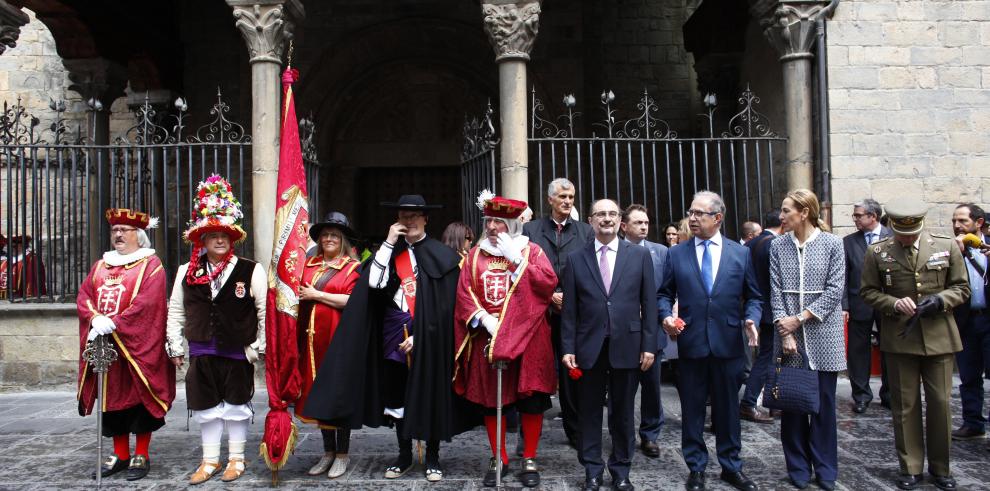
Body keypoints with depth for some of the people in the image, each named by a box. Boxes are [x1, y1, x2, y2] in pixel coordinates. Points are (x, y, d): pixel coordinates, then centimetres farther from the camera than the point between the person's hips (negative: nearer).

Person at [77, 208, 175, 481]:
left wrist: (114, 323, -23)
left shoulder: (151, 264, -3)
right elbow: (84, 296, 7)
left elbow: (147, 302, -16)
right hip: (104, 345, 6)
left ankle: (141, 456, 10)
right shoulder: (101, 265, 17)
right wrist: (96, 318, -13)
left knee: (140, 397, 0)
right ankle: (120, 454, 21)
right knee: (112, 398, 10)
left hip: (137, 345, -6)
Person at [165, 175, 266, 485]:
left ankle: (236, 459, 24)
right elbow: (175, 312, 11)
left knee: (236, 405, 9)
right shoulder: (186, 273, 4)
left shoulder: (251, 271, -8)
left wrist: (260, 347, -7)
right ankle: (210, 460, 26)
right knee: (206, 407, 11)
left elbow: (265, 311, -7)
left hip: (238, 354, -3)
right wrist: (175, 347, 8)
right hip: (202, 354, 3)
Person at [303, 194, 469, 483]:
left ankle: (432, 457, 18)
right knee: (398, 395, 10)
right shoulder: (390, 250, 9)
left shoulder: (442, 255, -2)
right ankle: (404, 455, 25)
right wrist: (388, 243, -9)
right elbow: (373, 283, -8)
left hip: (429, 338, -3)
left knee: (429, 396, 4)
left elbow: (444, 304, -6)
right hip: (394, 336, 3)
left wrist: (420, 336, -12)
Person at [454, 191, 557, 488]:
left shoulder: (531, 250, 4)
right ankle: (498, 458, 21)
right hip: (487, 338, 2)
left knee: (531, 399, 1)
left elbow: (549, 284, -10)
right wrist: (485, 319, -12)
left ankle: (529, 460, 15)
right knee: (490, 400, 7)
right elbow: (464, 293, 2)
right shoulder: (475, 255, 10)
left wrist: (516, 259, -12)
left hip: (526, 337, -2)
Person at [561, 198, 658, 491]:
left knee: (623, 412, 11)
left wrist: (649, 345, -3)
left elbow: (649, 304, 2)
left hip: (627, 346, 0)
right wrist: (568, 348, -2)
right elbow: (570, 309, 2)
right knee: (589, 412, 9)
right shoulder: (575, 259, 4)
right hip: (590, 347, 0)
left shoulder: (640, 255, 4)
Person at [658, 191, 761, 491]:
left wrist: (750, 319, -11)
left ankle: (731, 466, 27)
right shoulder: (676, 254, 4)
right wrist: (666, 315, -11)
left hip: (728, 342, 0)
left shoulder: (741, 253, 4)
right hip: (691, 343, 0)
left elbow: (753, 296, 7)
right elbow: (665, 294, 8)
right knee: (692, 409, 8)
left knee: (728, 408, 11)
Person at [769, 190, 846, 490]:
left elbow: (835, 289, -6)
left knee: (824, 403, 6)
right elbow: (776, 291, 2)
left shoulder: (832, 244, -1)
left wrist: (800, 318, -12)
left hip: (822, 334, -2)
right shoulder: (778, 246, 5)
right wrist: (784, 330, -9)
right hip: (789, 335, 2)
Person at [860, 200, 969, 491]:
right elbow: (868, 292, 4)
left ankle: (940, 467, 23)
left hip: (938, 336, 1)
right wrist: (893, 304, -14)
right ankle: (911, 467, 19)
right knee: (905, 406, 6)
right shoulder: (877, 252, -1)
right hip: (900, 338, -1)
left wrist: (940, 300, -12)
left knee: (940, 403, 6)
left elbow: (961, 288, 7)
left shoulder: (947, 246, 2)